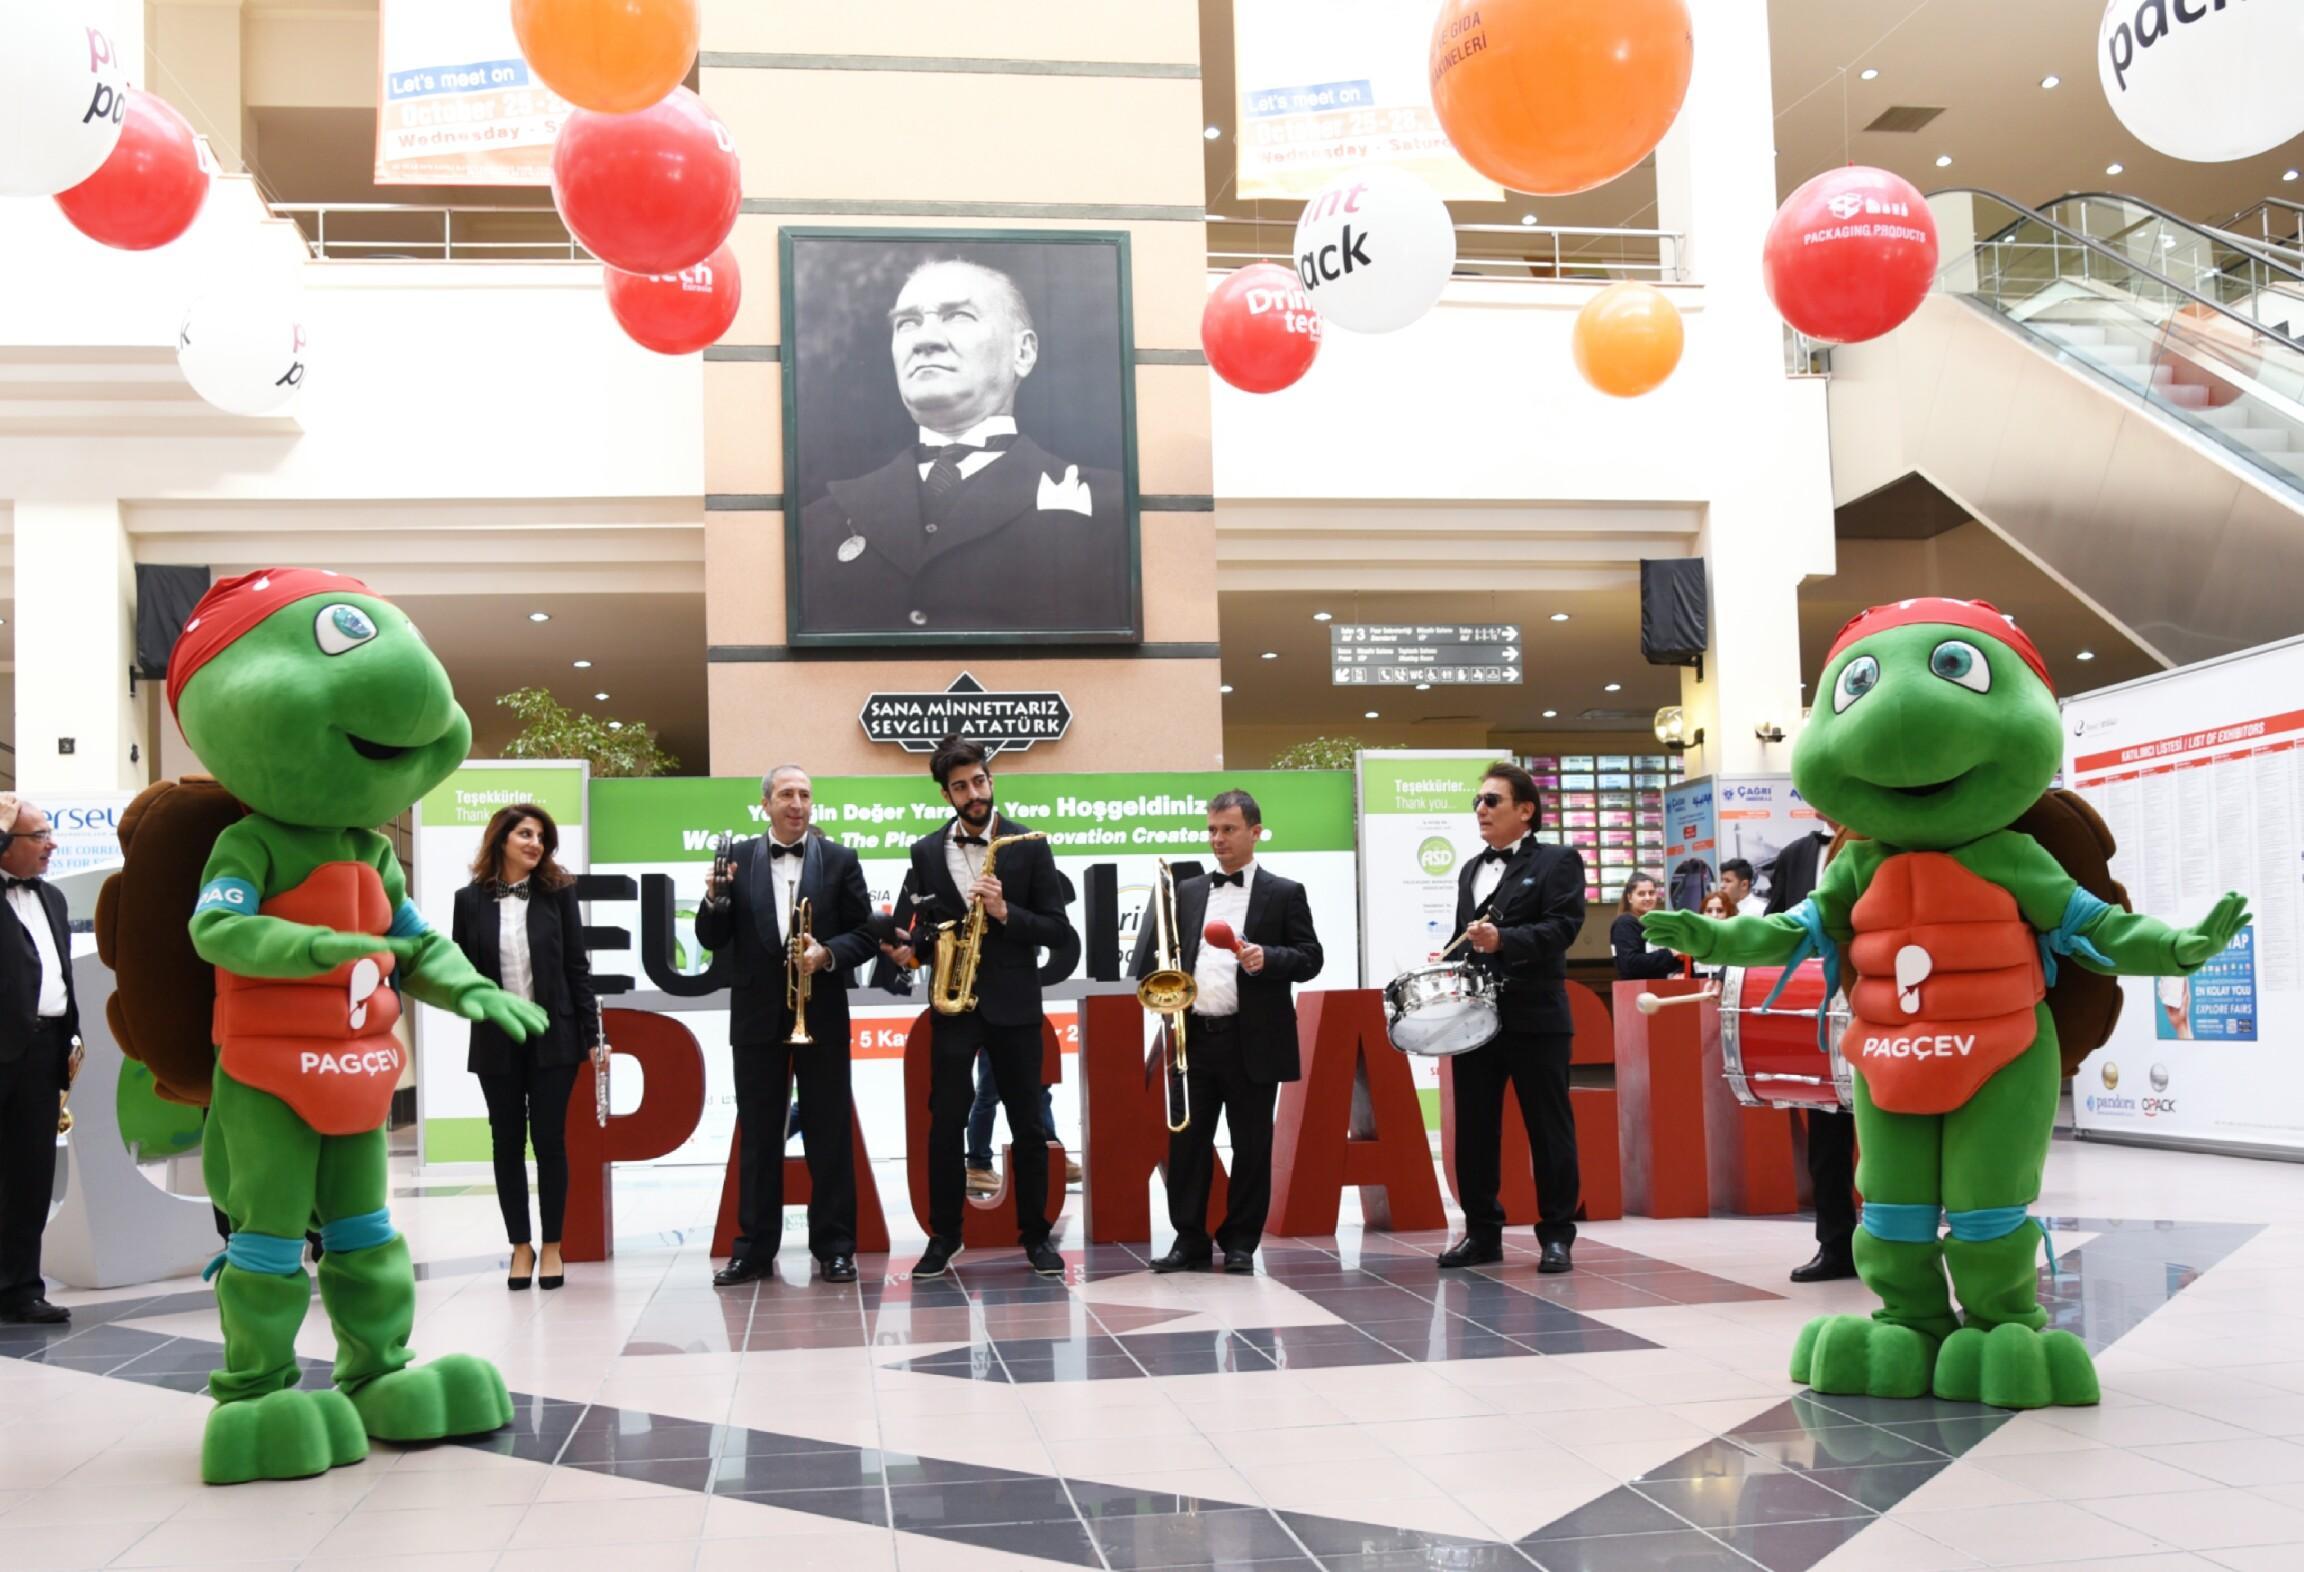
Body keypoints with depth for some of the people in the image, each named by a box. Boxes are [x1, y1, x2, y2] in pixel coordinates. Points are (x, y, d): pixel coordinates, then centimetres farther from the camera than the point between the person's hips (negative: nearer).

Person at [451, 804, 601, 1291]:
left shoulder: (558, 892, -1)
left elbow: (577, 967, 0)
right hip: (497, 1041, 1)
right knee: (507, 1142, 8)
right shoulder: (471, 898, 0)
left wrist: (592, 1034, -3)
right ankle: (520, 1246, 19)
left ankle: (552, 1247, 13)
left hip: (553, 1036, -1)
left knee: (549, 1139, 3)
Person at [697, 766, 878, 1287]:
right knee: (757, 1135, 6)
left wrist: (828, 953, -16)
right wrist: (716, 899, -15)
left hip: (822, 1015, -1)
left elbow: (865, 935, 2)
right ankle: (754, 1247, 13)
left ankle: (833, 1247, 10)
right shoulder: (738, 859, 5)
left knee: (829, 1135, 3)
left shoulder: (839, 860, 4)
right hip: (757, 1016, 1)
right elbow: (712, 940, 4)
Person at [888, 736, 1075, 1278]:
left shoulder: (1029, 846, -1)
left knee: (1028, 1126, 5)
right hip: (953, 1004, 1)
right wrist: (908, 947, -11)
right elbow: (919, 922, 11)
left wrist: (1006, 913, -18)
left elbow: (1058, 930, -4)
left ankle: (1034, 1234, 16)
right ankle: (944, 1234, 13)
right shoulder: (926, 852, 6)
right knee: (945, 1123, 1)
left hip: (1014, 1003, -1)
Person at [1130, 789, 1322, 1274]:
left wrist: (1268, 958, -17)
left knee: (1251, 1145, 2)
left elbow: (1310, 958, 0)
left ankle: (1240, 1243, 12)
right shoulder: (1186, 893, 16)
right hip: (1194, 1037, 3)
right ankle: (1190, 1240, 12)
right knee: (1186, 1141, 4)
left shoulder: (1284, 893, 4)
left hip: (1253, 1041, -3)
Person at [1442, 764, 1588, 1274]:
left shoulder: (1558, 862, -1)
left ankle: (1556, 1234, 9)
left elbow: (1563, 926, -14)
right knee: (1474, 1130, 7)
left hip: (1535, 1018, -6)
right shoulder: (1471, 870, 20)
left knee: (1548, 1129, 0)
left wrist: (1503, 940, -27)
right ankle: (1482, 1231, 16)